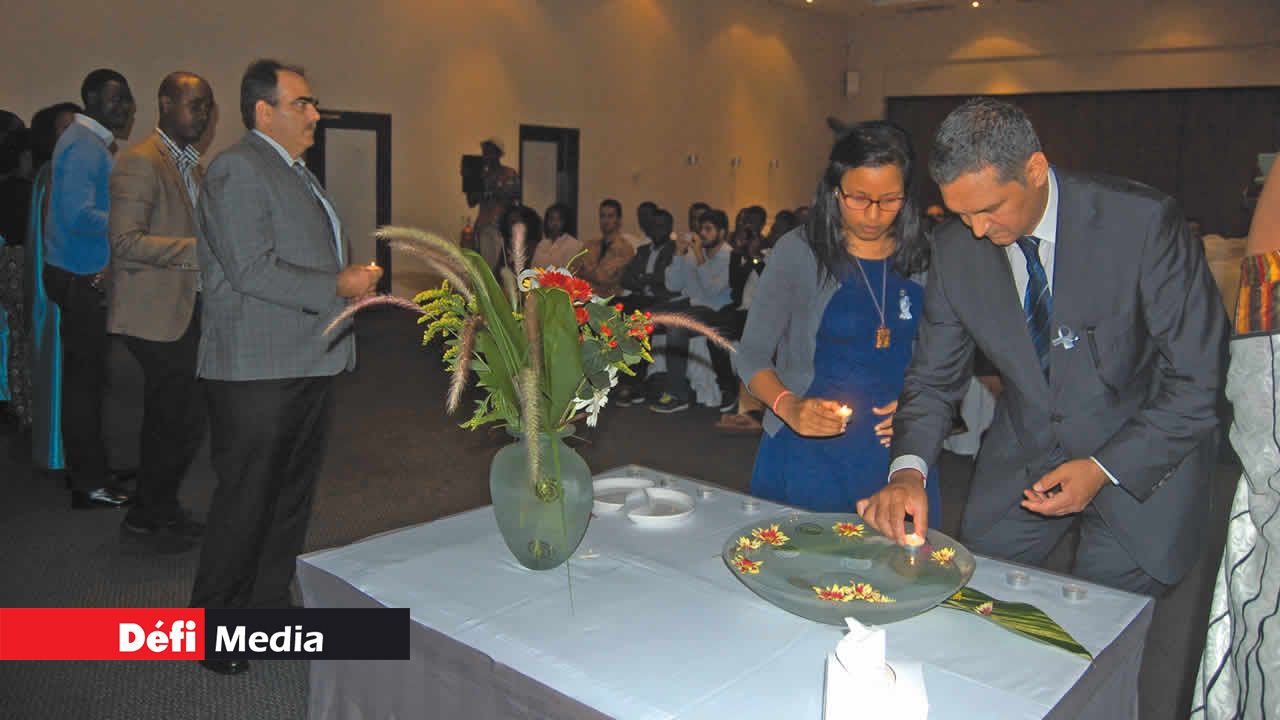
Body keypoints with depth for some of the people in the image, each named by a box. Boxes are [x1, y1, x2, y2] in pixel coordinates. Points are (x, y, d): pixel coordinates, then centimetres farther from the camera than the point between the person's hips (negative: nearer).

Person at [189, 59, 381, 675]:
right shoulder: (238, 168, -12)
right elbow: (252, 271, -21)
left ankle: (268, 607, 30)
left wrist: (353, 279, 11)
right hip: (258, 370, -9)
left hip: (308, 365, 9)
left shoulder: (294, 172, 19)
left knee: (291, 496, 16)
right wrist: (338, 286, -17)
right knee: (244, 501, 2)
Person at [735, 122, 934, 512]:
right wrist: (788, 406, -24)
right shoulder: (799, 251, -7)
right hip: (806, 453, -3)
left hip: (895, 452, 3)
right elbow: (751, 355, -7)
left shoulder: (922, 260, 3)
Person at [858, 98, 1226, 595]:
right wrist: (909, 469, -21)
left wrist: (1104, 469, -21)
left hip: (1141, 459, -3)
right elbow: (935, 378, -4)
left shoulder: (1143, 222, -21)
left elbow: (1198, 379, -15)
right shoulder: (954, 248, -10)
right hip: (1021, 459, 3)